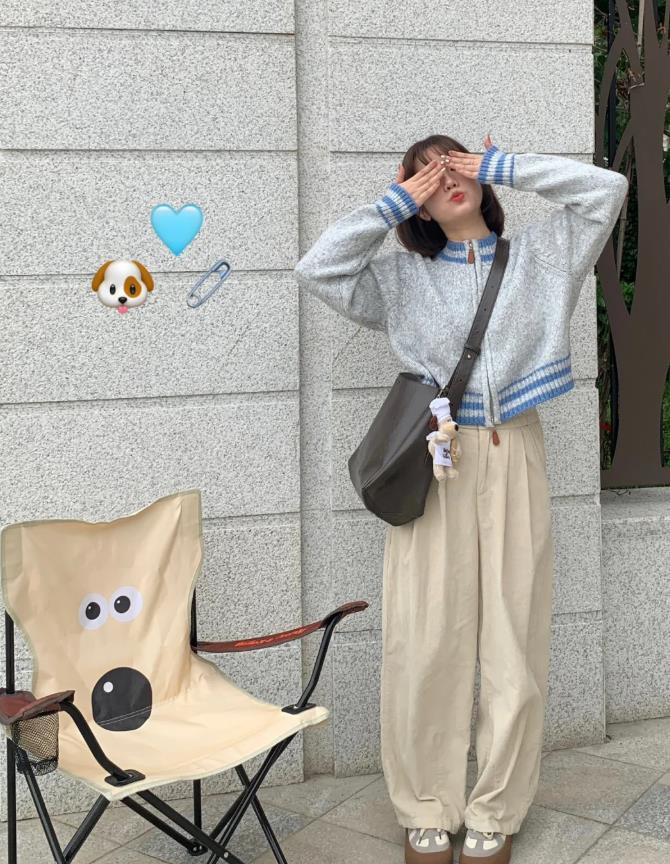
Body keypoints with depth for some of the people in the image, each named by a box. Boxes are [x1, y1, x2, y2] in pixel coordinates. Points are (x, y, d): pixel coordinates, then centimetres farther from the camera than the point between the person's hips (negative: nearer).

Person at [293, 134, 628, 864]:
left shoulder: (538, 254, 14)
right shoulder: (404, 276, 11)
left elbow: (605, 188, 4)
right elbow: (317, 269, -2)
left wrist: (500, 165, 6)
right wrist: (395, 200, 4)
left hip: (514, 458, 1)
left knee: (513, 641, 2)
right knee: (426, 642, -2)